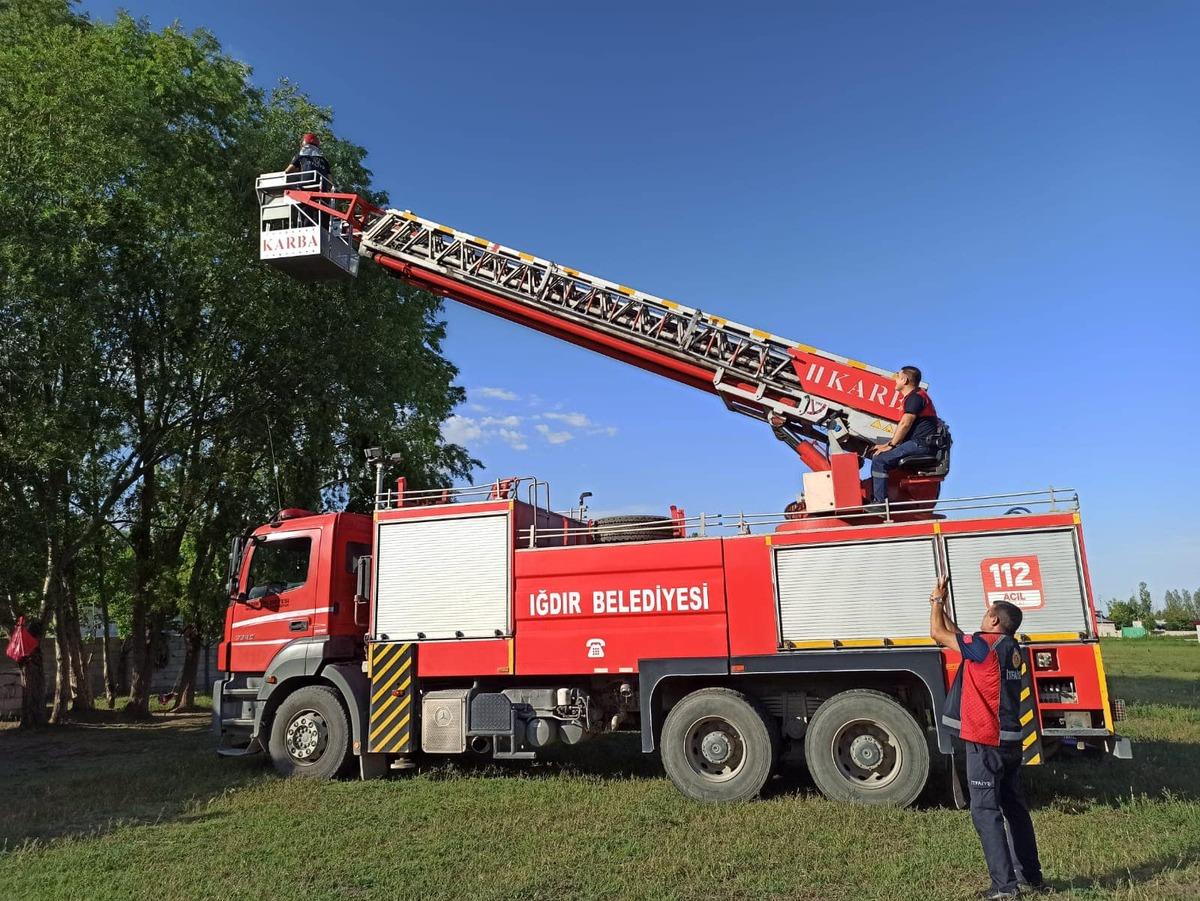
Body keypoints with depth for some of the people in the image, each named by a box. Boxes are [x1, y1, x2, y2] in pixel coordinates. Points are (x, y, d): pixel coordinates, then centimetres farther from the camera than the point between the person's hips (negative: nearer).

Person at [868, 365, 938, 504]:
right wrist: (889, 444, 15)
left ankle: (880, 503, -21)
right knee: (877, 455, 13)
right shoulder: (913, 397, 23)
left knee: (879, 460, -20)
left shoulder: (915, 397, -11)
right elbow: (904, 425, 23)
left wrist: (890, 445, -12)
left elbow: (905, 425, -17)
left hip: (921, 444, -11)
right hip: (918, 442, 11)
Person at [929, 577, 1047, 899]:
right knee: (1014, 808, 17)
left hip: (985, 742, -9)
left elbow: (938, 634, -8)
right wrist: (940, 606, 22)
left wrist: (937, 601, 6)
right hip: (1010, 741, 9)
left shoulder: (985, 645, -17)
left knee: (985, 812, -2)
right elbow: (958, 636, 20)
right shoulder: (1011, 648, 10)